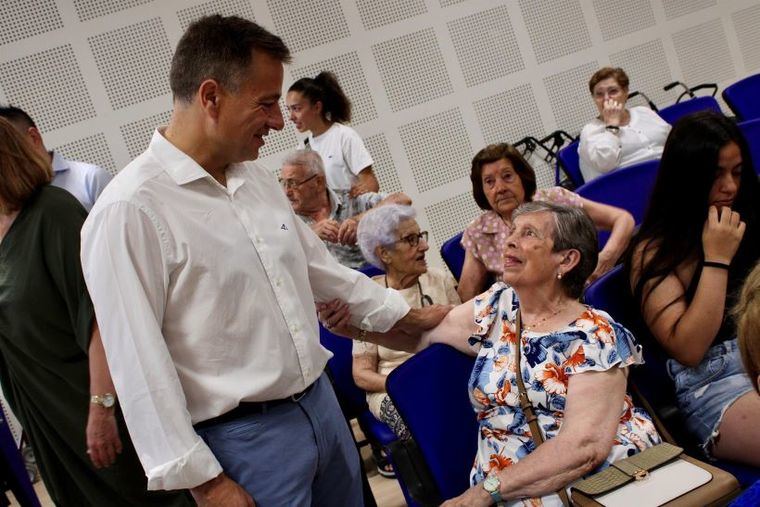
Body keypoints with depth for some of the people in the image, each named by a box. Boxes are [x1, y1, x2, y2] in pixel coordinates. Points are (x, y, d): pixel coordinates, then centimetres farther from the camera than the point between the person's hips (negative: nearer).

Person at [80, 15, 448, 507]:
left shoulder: (259, 179, 6)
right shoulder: (129, 211, -19)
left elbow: (320, 267, 18)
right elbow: (141, 365, -18)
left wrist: (408, 317, 22)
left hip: (322, 402, 8)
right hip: (244, 437, -7)